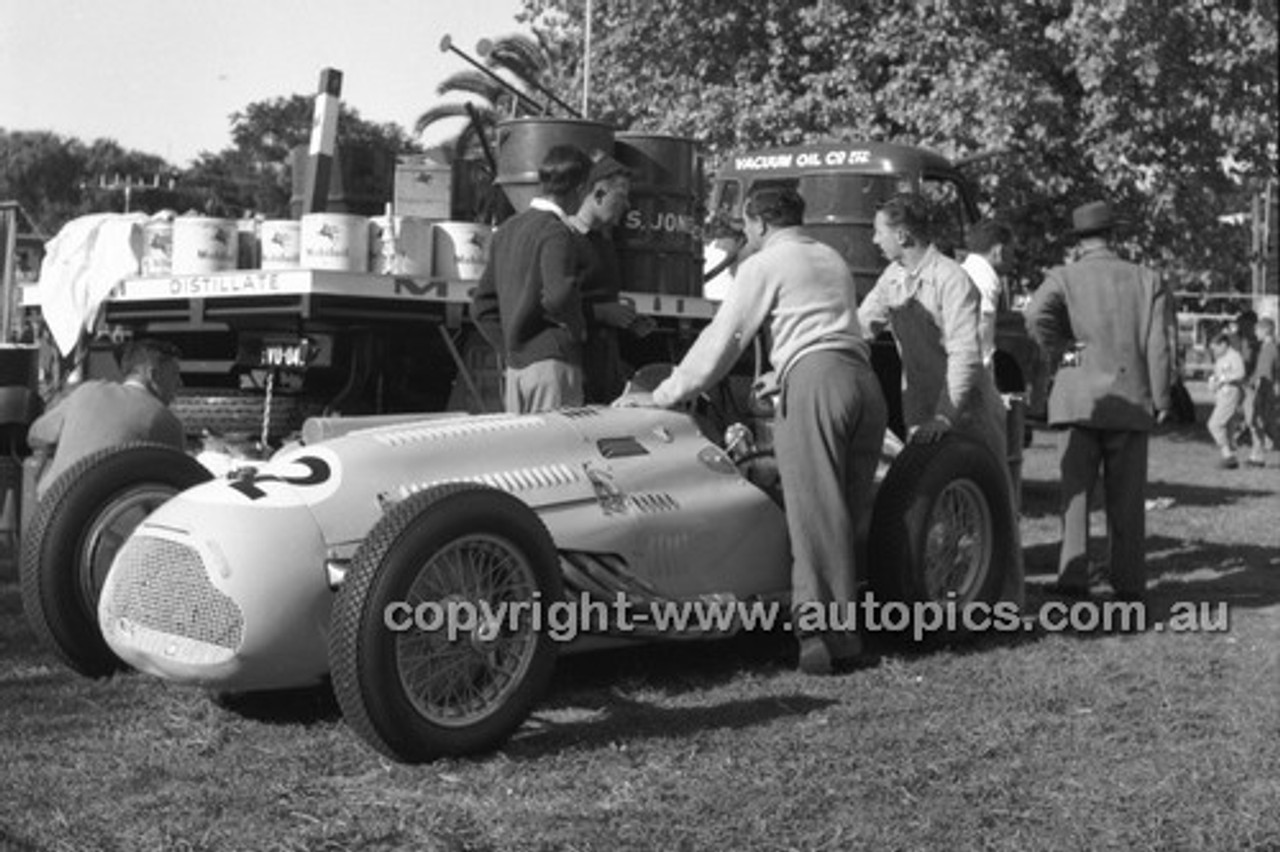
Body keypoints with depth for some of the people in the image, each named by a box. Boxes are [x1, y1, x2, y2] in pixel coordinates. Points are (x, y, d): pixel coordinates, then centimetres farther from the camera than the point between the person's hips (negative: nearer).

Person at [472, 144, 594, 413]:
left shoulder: (507, 229, 14)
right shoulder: (556, 233, -11)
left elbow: (482, 306, 17)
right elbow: (558, 297, -27)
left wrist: (509, 350, 15)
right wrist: (578, 327, -9)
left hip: (516, 365, 8)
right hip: (552, 363, -8)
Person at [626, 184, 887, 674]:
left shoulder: (762, 265, 7)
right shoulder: (831, 258, 29)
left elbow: (721, 341, 6)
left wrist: (669, 394, 15)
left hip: (813, 379, -7)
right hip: (864, 380, 7)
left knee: (815, 510, -9)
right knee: (853, 511, 4)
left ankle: (822, 628, -15)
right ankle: (848, 630, 1)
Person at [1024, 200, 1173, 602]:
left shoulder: (1064, 277, -1)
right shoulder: (1147, 280, 4)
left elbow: (1036, 315, -21)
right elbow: (1158, 345, 0)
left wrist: (1062, 351, -6)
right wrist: (1161, 399, 7)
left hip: (1081, 398, -1)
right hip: (1133, 401, 1)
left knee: (1076, 490, 6)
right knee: (1126, 497, 9)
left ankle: (1073, 577, 1)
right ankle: (1129, 581, 11)